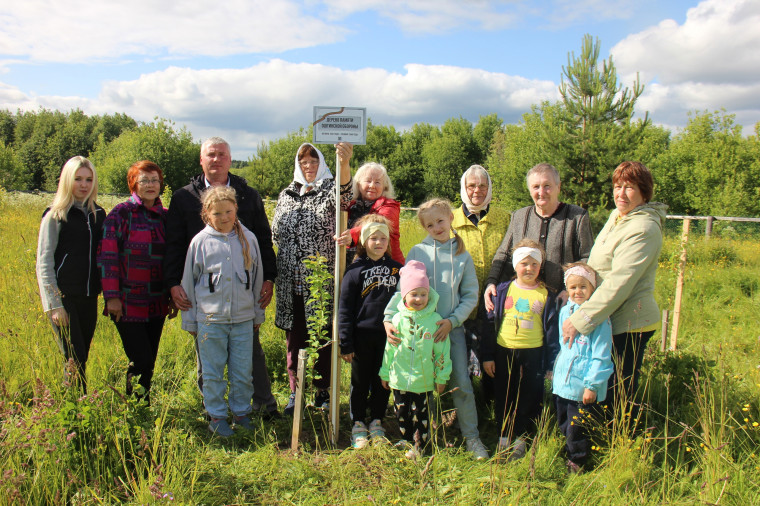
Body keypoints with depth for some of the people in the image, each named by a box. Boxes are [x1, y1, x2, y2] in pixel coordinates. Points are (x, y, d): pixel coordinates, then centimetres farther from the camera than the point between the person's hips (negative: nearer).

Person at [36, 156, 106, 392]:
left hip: (89, 298, 4)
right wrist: (54, 305, -10)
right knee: (74, 360, -9)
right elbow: (44, 263, -4)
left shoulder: (98, 214, 12)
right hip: (64, 297, -4)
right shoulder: (55, 216, -2)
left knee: (81, 359, 9)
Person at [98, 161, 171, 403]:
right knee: (141, 362, -7)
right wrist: (112, 296, -14)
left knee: (149, 363, 11)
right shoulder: (121, 213, -5)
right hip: (128, 304, -5)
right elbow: (107, 256, -9)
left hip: (156, 305, 5)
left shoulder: (165, 216, 9)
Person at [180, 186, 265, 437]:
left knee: (243, 372, 9)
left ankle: (241, 411, 27)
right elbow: (188, 281, 5)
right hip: (210, 319, -1)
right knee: (213, 372, 9)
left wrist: (258, 313, 14)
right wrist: (189, 320, 7)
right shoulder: (200, 241, -3)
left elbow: (257, 278, 11)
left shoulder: (248, 239, 2)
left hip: (243, 318, 1)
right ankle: (216, 416, 24)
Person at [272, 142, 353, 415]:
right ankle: (296, 392, 23)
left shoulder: (330, 190, 0)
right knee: (295, 337, 10)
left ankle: (323, 392, 20)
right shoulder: (286, 195, 13)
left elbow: (343, 192, -25)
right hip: (292, 282, 4)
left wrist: (344, 164, -46)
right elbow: (275, 233, 18)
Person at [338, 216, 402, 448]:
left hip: (388, 336, 2)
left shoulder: (396, 268, 5)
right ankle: (358, 425, 25)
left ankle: (377, 423, 29)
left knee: (382, 382, 13)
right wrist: (346, 343, -7)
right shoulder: (355, 270, -5)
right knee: (360, 383, 10)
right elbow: (345, 309, -4)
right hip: (363, 336, -2)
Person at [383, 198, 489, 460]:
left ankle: (471, 436, 16)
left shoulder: (462, 255, 4)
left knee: (461, 383, 1)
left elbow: (471, 296, 4)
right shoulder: (417, 252, 1)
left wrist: (451, 321, -9)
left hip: (453, 328, 1)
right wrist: (389, 317, -14)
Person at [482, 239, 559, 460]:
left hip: (533, 354, -1)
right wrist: (488, 356, 4)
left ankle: (521, 437, 26)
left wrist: (551, 363, 2)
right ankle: (504, 436, 29)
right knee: (504, 398, 11)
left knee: (529, 398, 8)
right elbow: (491, 323, 6)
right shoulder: (503, 290, 2)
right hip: (504, 352, 1)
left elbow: (552, 330, 4)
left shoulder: (546, 294, 1)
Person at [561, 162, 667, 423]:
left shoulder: (644, 229, -20)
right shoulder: (617, 216, 8)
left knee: (619, 394, 5)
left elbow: (618, 284, -25)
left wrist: (580, 320, -24)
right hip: (610, 320, 9)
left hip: (628, 323, -9)